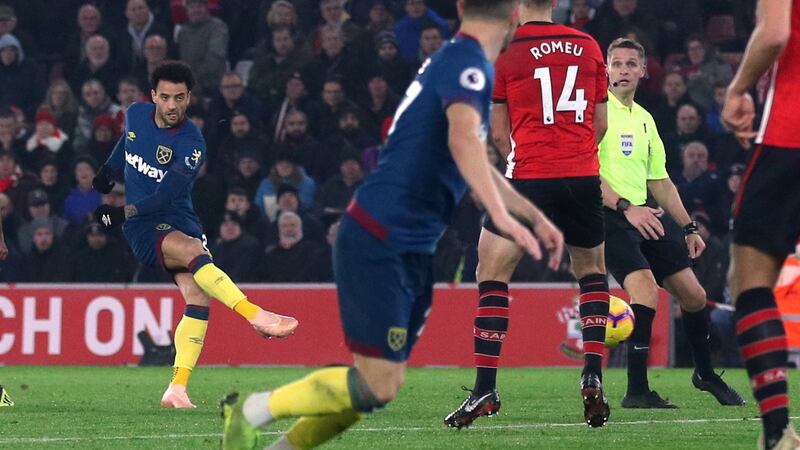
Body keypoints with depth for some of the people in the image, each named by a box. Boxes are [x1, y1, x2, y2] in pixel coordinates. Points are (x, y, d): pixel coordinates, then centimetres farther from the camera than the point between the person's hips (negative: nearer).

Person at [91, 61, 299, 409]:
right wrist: (109, 171, 31)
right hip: (143, 228, 0)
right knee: (194, 251, -31)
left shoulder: (190, 143, -12)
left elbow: (166, 197, -19)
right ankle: (256, 315, -42)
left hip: (180, 220, 0)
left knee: (198, 296, -15)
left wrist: (124, 212, -24)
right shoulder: (135, 115, 2)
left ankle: (177, 389, -11)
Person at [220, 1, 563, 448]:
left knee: (383, 383, 8)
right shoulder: (468, 63, -14)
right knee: (377, 386, -10)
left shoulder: (457, 61, 16)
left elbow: (475, 167, 30)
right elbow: (463, 140, -34)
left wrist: (535, 216, 27)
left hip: (410, 251, 10)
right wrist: (503, 216, -40)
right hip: (380, 245, -10)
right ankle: (253, 410, 2)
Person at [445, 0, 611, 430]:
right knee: (592, 272, 20)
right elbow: (599, 123, 14)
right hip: (583, 176, 4)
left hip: (529, 177, -4)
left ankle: (485, 388, -5)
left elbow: (498, 132, 3)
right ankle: (593, 377, 6)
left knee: (492, 273, 4)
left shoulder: (502, 49, -2)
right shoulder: (588, 46, 8)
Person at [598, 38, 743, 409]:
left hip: (646, 215, 8)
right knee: (645, 288, -26)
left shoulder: (644, 119, 19)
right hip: (608, 215, -8)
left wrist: (689, 228, 19)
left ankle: (705, 373, 30)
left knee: (693, 295, 6)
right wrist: (626, 207, -25)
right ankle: (637, 390, -20)